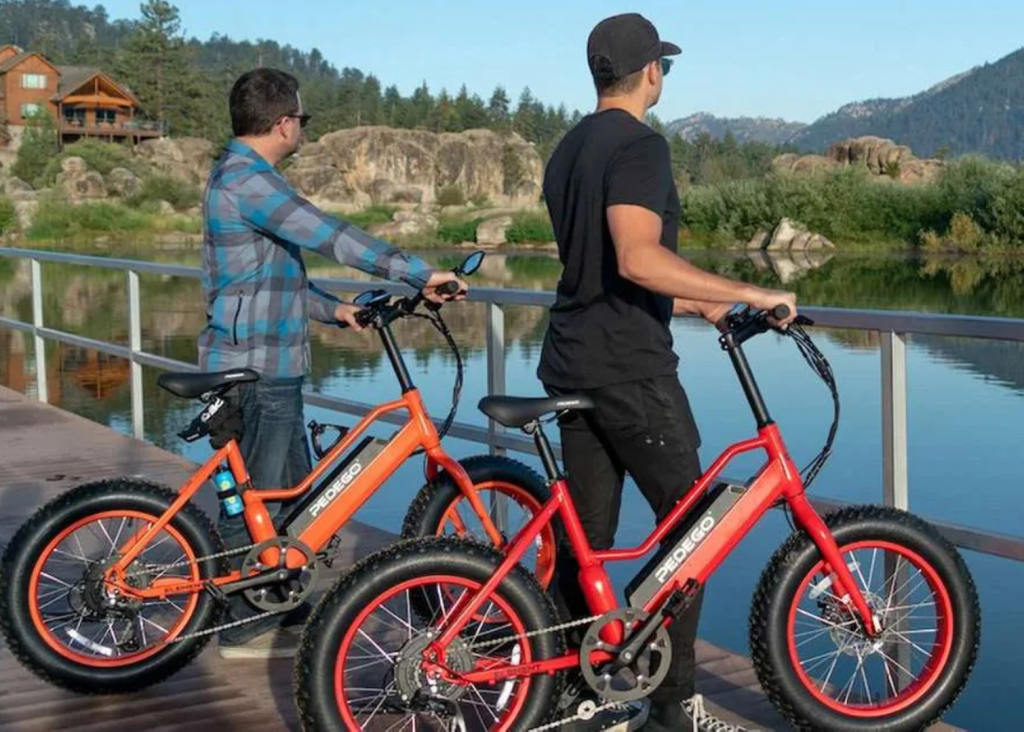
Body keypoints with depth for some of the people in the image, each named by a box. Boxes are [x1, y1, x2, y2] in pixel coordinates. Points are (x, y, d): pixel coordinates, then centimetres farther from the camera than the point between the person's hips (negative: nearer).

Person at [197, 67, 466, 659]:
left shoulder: (242, 177, 16)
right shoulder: (247, 179, -18)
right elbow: (331, 237, -25)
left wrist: (334, 310, 14)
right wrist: (422, 273, -24)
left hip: (270, 365, 10)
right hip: (256, 368, -10)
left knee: (290, 489, 17)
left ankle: (284, 606, 27)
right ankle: (246, 626, 9)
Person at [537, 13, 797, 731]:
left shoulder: (568, 151, 17)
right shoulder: (640, 145, -13)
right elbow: (639, 259, -28)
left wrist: (696, 304, 27)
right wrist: (749, 292, -23)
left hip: (574, 364, 9)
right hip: (631, 369, -9)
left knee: (584, 537, 12)